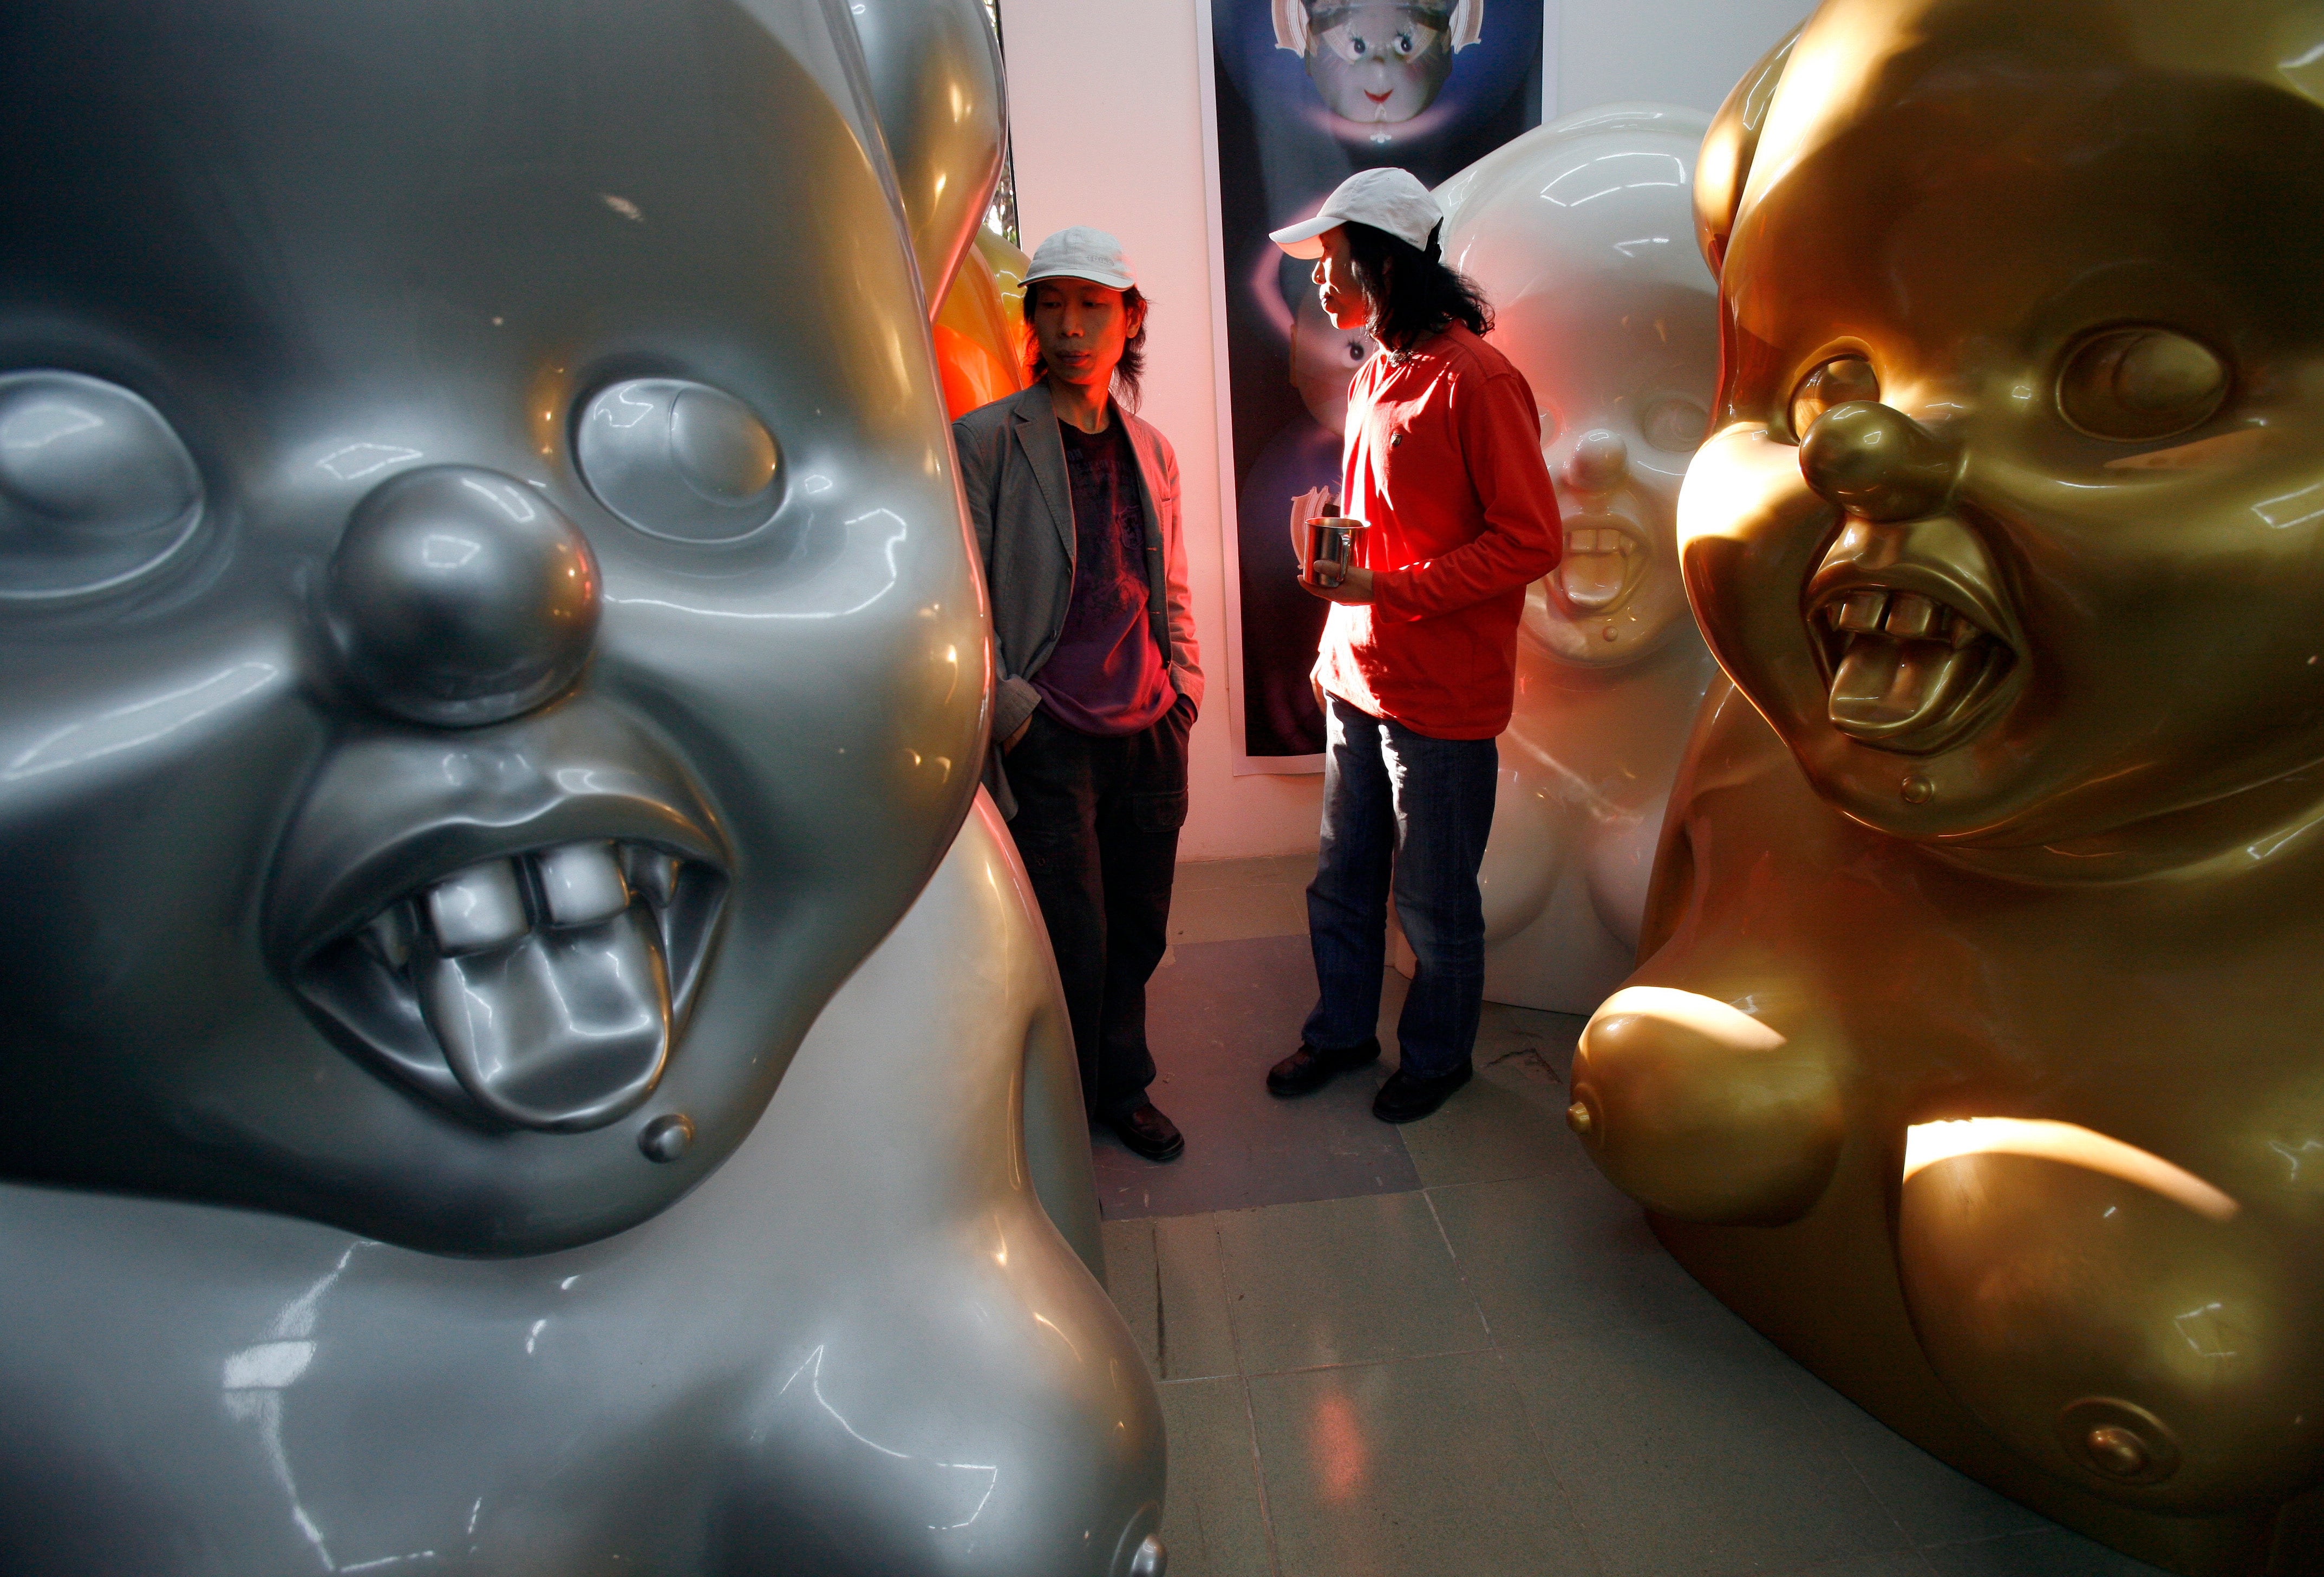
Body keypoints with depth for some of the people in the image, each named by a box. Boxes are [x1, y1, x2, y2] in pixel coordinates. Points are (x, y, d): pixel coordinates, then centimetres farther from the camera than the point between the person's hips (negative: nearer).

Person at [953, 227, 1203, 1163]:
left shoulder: (1152, 450, 13)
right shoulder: (985, 439, -3)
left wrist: (1184, 687, 11)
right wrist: (1007, 708, -11)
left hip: (1152, 734, 5)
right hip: (1049, 738, -5)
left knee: (1139, 928, 13)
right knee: (1074, 944, 0)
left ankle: (1121, 1089, 34)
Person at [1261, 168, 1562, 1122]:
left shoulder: (1475, 379, -13)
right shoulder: (1373, 377, 12)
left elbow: (1531, 542, -16)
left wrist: (1395, 592, -21)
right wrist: (1336, 642, 14)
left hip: (1440, 696, -7)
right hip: (1357, 682, 8)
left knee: (1433, 902, 8)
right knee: (1342, 880, 17)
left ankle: (1438, 1054, 30)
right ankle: (1342, 1032, 36)